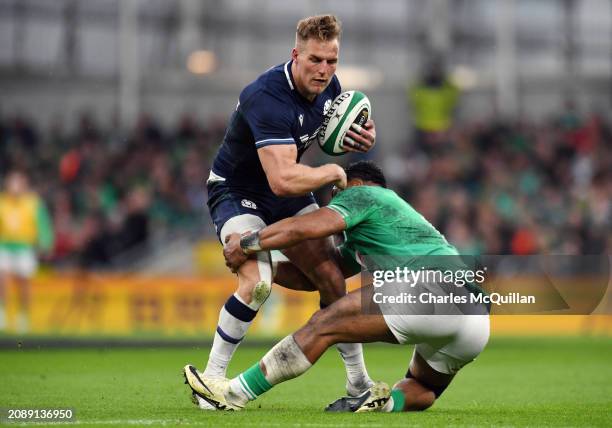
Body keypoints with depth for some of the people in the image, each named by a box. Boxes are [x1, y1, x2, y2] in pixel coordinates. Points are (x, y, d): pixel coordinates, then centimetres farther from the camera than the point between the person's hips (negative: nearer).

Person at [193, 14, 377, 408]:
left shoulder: (328, 87, -8)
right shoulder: (268, 98, -34)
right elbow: (283, 180, -42)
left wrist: (362, 139, -8)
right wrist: (333, 173, -25)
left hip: (290, 197, 7)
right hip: (236, 192, -7)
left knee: (332, 278, -2)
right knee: (256, 284, -28)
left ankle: (358, 380, 18)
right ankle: (211, 378, -12)